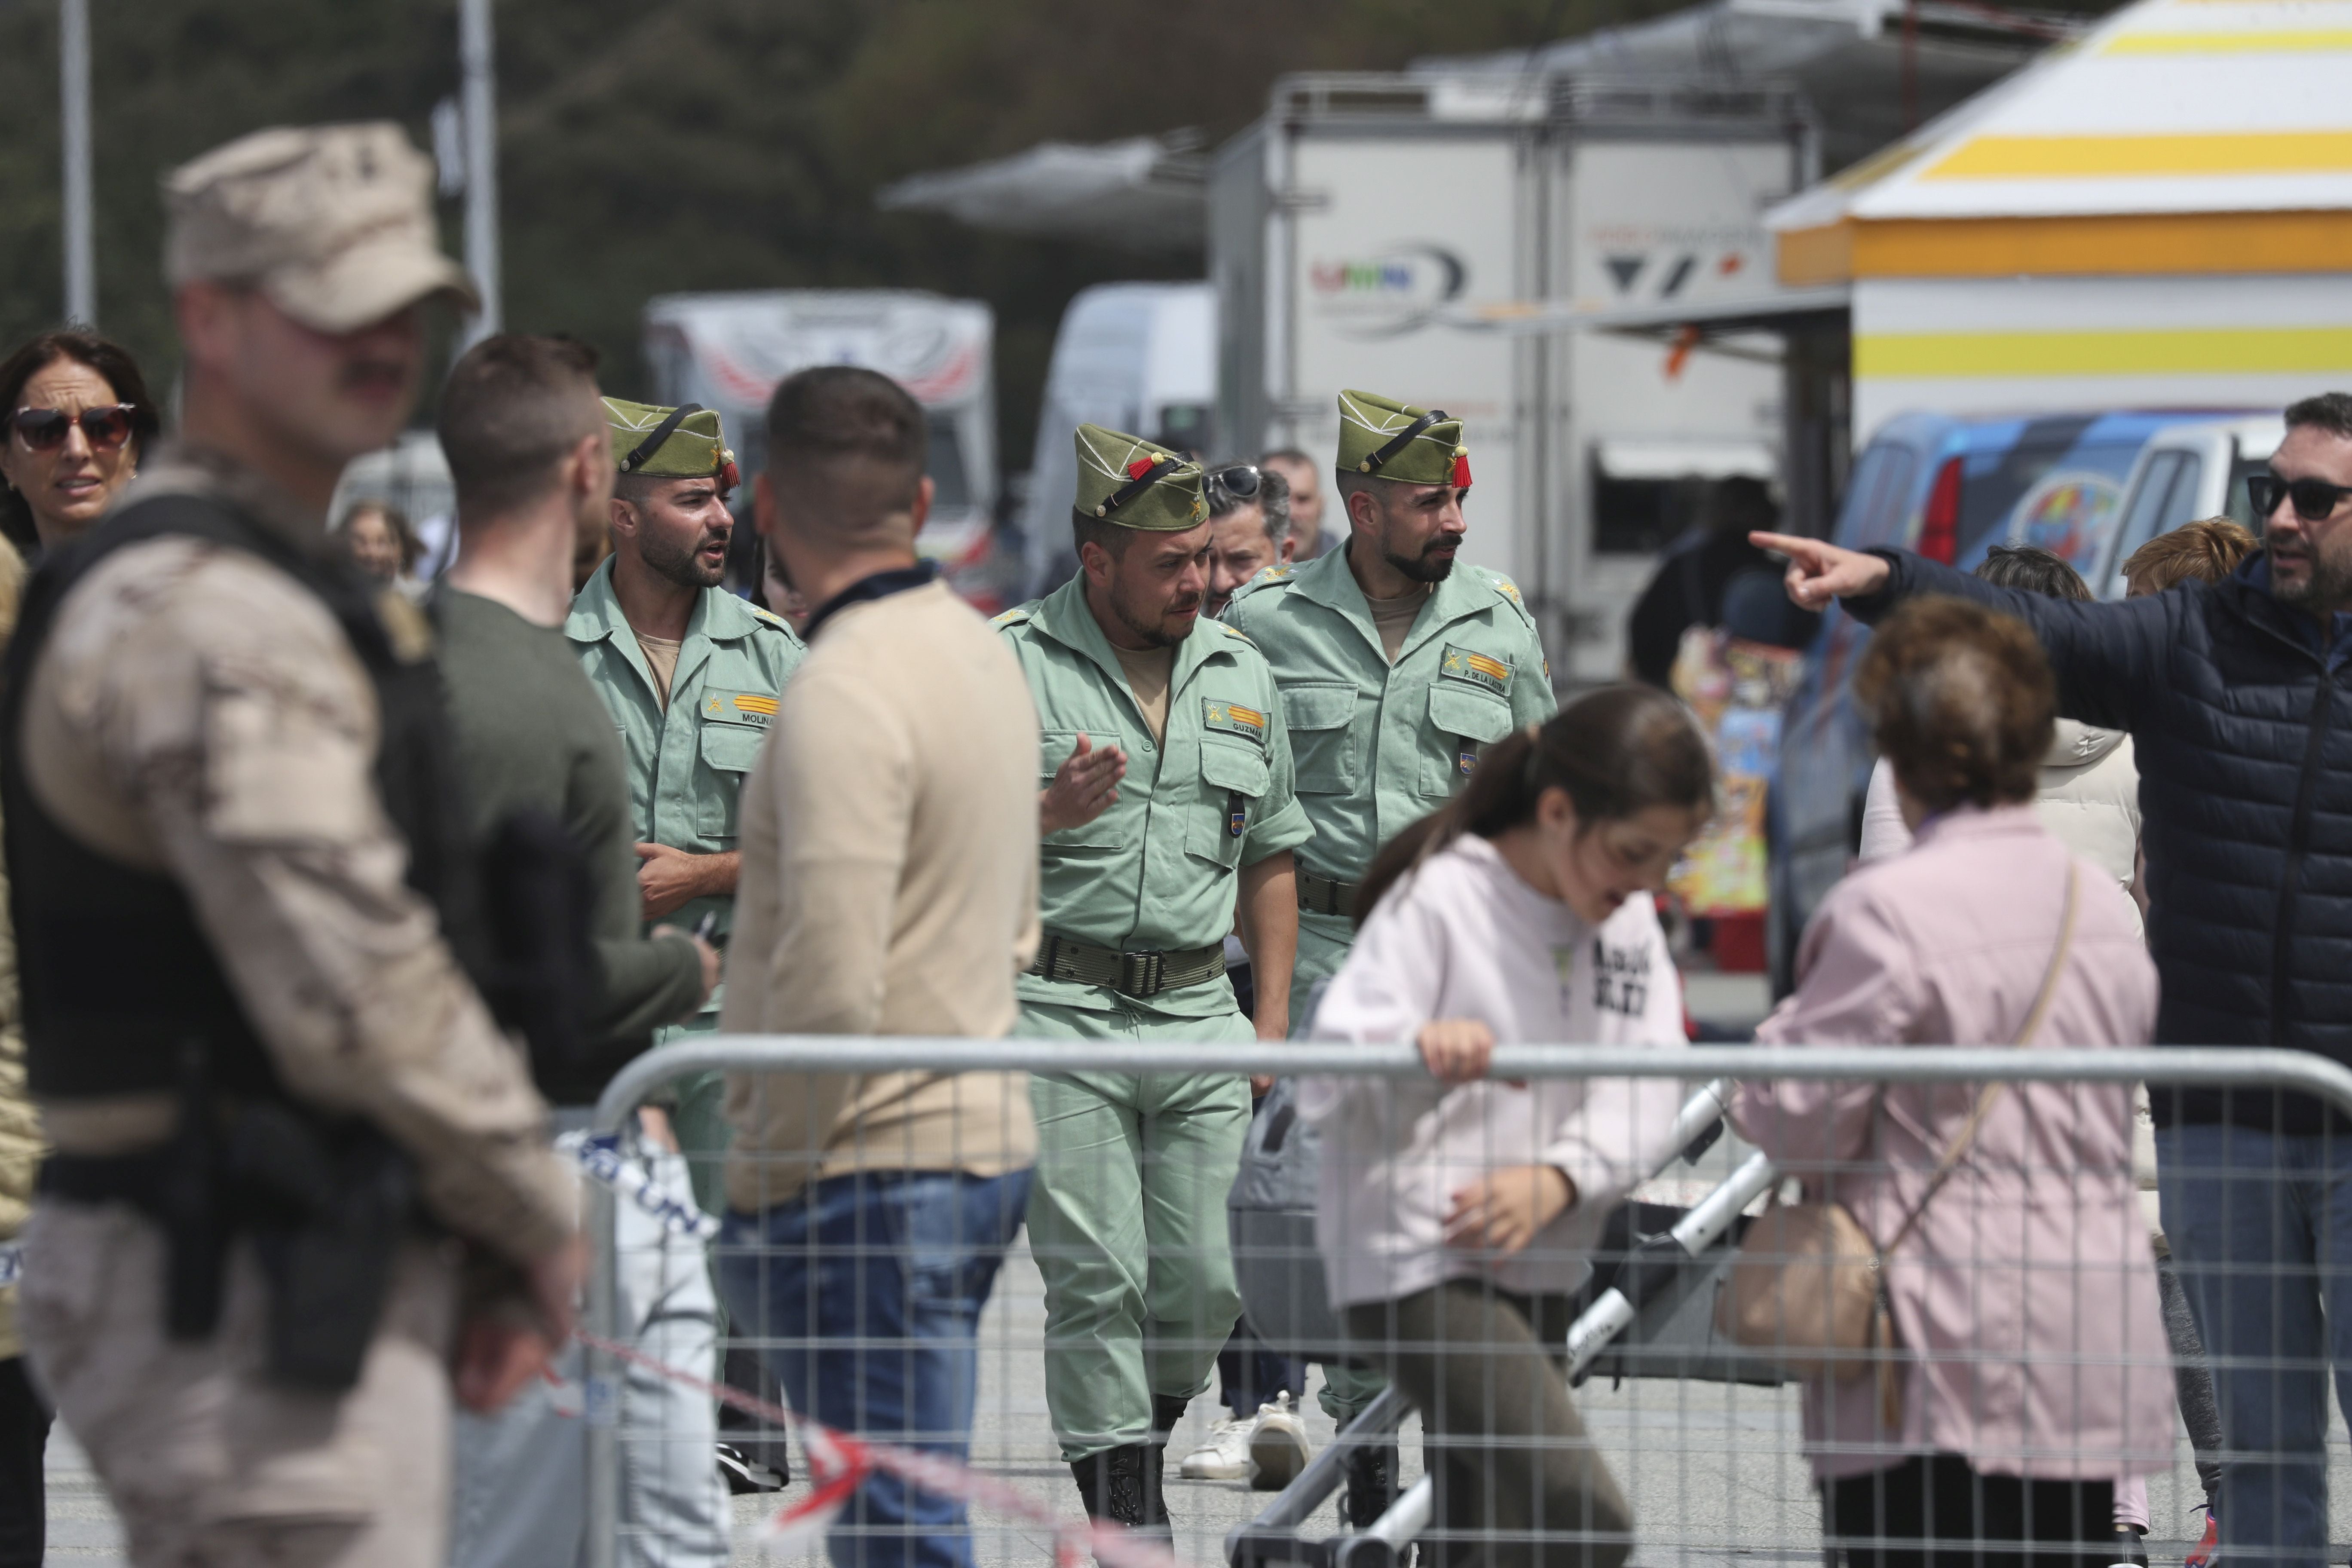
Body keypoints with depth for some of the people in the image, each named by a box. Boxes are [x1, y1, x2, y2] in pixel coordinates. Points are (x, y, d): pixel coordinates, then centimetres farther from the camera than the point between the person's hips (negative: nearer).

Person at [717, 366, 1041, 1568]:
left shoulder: (845, 693, -17)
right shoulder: (981, 651, 13)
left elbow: (830, 986, -21)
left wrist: (765, 1179, -12)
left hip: (872, 1171, -9)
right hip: (985, 1139, 9)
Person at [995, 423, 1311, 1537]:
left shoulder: (1241, 673, 14)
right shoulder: (1010, 664, -3)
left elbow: (1270, 858, 21)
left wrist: (1273, 1021, 15)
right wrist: (1044, 815, -24)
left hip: (1198, 1016, 5)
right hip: (1061, 1010, -4)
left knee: (1205, 1281, 3)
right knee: (1098, 1280, -7)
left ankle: (1144, 1434, 26)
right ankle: (1124, 1513, -3)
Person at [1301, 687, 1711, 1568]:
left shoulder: (1630, 920, 8)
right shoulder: (1438, 900, -12)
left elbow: (1647, 1100, 1)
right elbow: (1324, 1085, -19)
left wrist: (1559, 1179, -18)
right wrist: (1417, 1051, -41)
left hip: (1541, 1273, 8)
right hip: (1417, 1266, -8)